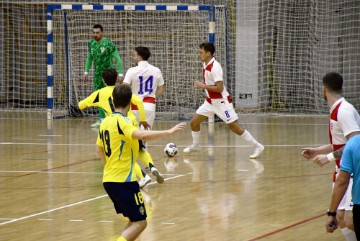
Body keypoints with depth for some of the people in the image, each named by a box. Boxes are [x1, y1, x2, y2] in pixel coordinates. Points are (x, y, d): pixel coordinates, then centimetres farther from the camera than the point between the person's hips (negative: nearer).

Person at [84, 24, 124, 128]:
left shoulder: (108, 44, -15)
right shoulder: (91, 44, 3)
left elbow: (118, 58, -15)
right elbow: (90, 58, 18)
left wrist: (120, 73, -21)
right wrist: (86, 71, 12)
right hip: (97, 73, 6)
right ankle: (102, 119, 14)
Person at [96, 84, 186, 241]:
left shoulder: (105, 122, 11)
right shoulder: (121, 121, -14)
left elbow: (99, 149, 25)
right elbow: (142, 135, -33)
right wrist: (169, 132, -30)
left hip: (108, 180, 9)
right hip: (124, 181, -9)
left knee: (135, 221, 17)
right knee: (140, 223, -6)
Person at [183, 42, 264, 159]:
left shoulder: (215, 67, -24)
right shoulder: (206, 65, 4)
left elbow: (219, 88, -28)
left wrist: (203, 86, -24)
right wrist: (202, 85, 8)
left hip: (221, 102, -9)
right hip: (210, 101, 9)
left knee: (234, 127, -8)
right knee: (194, 122, 8)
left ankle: (257, 146, -1)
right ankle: (195, 145, 30)